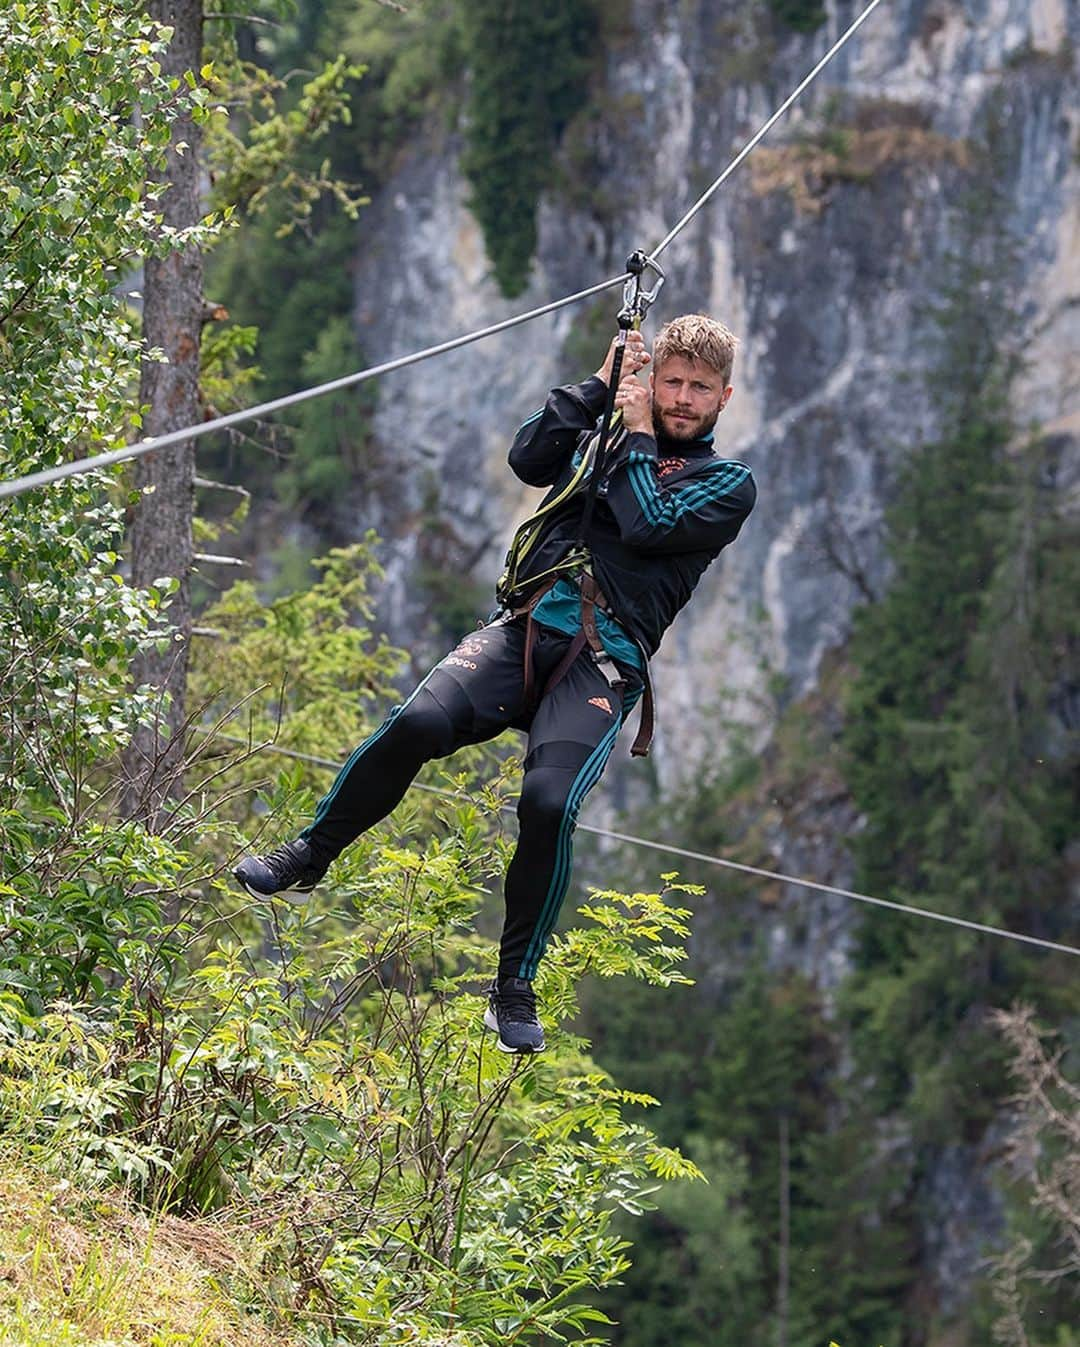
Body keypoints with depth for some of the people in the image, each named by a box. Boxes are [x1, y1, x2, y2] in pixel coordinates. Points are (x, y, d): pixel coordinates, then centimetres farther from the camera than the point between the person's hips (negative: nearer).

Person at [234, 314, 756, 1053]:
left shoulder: (729, 484, 11)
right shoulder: (597, 438, 23)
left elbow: (651, 528, -6)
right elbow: (529, 458, 4)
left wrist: (638, 435, 5)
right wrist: (600, 383, 5)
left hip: (603, 667, -3)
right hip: (525, 630, 3)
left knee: (549, 802, -28)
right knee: (418, 723, -26)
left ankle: (515, 990, -13)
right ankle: (307, 858, -7)